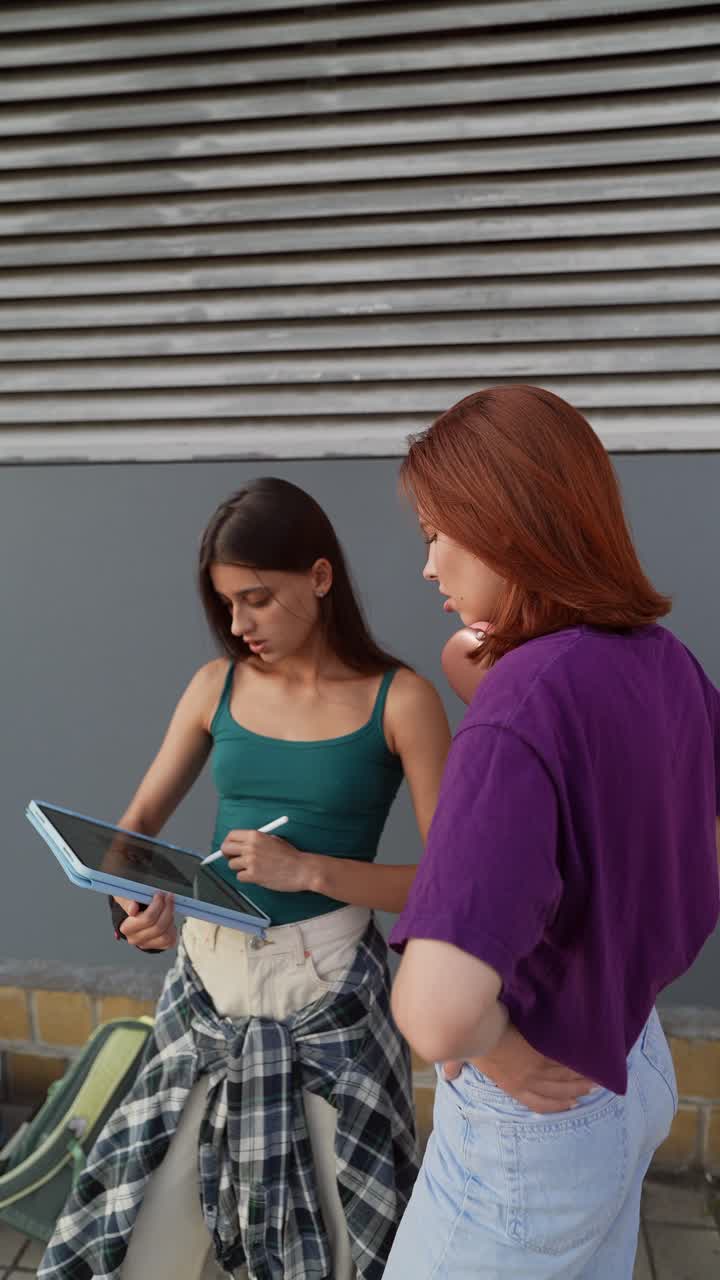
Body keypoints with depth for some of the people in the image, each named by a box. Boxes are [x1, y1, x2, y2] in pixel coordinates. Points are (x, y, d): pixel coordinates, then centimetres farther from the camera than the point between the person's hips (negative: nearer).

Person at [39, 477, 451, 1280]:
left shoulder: (399, 701, -11)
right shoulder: (217, 686, 0)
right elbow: (136, 825, 7)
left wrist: (308, 870, -22)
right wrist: (134, 899, -14)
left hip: (327, 988, -3)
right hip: (207, 975, 3)